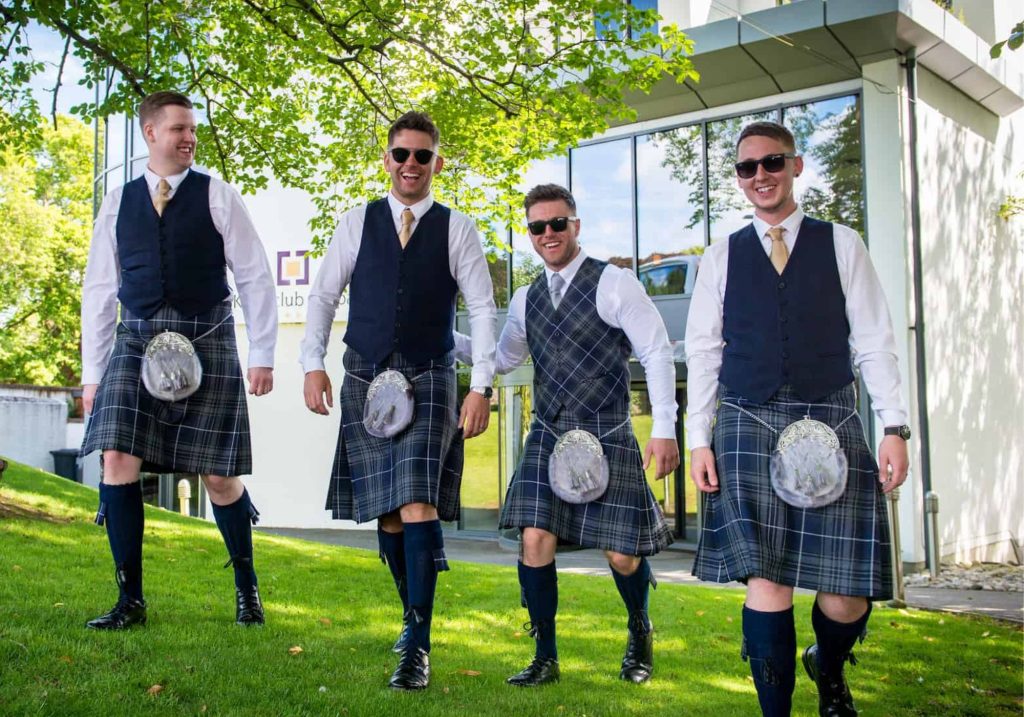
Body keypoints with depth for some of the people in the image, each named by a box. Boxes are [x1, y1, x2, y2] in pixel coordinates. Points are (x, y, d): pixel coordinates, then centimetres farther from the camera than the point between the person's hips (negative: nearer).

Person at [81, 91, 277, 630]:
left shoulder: (218, 197, 4)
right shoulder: (118, 203, 11)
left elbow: (255, 278, 2)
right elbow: (99, 289, 12)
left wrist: (262, 355, -4)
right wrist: (92, 372, 9)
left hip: (207, 343, -2)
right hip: (137, 343, 2)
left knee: (219, 476, 1)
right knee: (117, 460, -10)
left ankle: (246, 588, 23)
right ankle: (130, 600, 4)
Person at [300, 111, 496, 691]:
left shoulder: (457, 229, 4)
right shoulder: (358, 223, 10)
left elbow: (483, 310, 1)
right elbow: (323, 295, 11)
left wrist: (482, 387, -7)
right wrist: (314, 364, -1)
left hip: (430, 381, -2)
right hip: (365, 379, 3)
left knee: (418, 503, -15)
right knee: (385, 511, 7)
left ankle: (418, 647, -11)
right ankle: (414, 617, 26)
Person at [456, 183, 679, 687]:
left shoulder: (615, 284, -5)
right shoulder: (525, 299, 12)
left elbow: (657, 354, -7)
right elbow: (503, 359, 25)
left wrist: (664, 428, -13)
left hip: (606, 436, -4)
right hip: (547, 435, 4)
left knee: (621, 553, -1)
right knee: (535, 540, -8)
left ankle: (639, 633, 32)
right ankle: (545, 659, 9)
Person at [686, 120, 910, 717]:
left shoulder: (841, 244, 10)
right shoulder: (722, 257, 12)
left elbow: (874, 340, 6)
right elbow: (703, 352, 10)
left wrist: (896, 427, -2)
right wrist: (700, 439, 3)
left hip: (831, 423, 0)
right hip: (748, 427, 0)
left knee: (849, 591, -2)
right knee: (767, 580, -9)